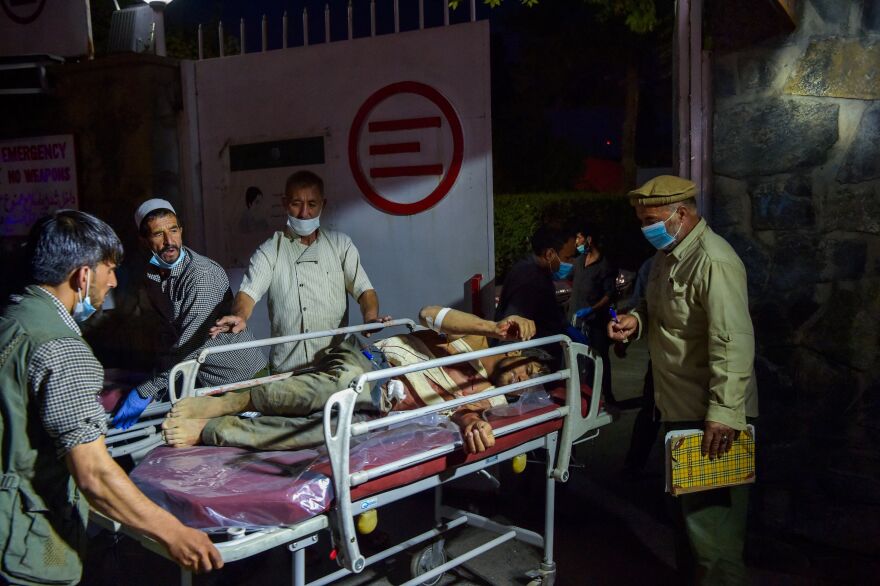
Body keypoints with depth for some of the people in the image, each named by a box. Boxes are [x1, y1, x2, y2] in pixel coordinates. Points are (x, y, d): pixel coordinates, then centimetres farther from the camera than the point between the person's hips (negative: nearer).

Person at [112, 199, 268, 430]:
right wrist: (161, 385, 9)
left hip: (242, 376, -7)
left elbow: (190, 344, -27)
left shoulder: (203, 274, -25)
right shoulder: (152, 276, 2)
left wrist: (146, 391, -24)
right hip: (205, 379, 7)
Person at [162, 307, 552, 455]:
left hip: (382, 409, 2)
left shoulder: (489, 398, 21)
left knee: (326, 430, -25)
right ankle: (223, 401, -21)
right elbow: (430, 313, -6)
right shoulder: (476, 338, 12)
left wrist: (472, 423, -23)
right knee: (322, 394, -34)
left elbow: (461, 411, 2)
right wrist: (494, 327, -17)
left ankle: (206, 431, -26)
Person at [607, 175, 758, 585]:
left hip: (708, 414, -10)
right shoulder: (667, 254, 9)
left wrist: (726, 412, -30)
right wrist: (637, 319, 1)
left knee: (710, 512, 1)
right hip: (680, 406, 10)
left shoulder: (713, 262, -22)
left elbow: (733, 343, -28)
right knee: (686, 501, 23)